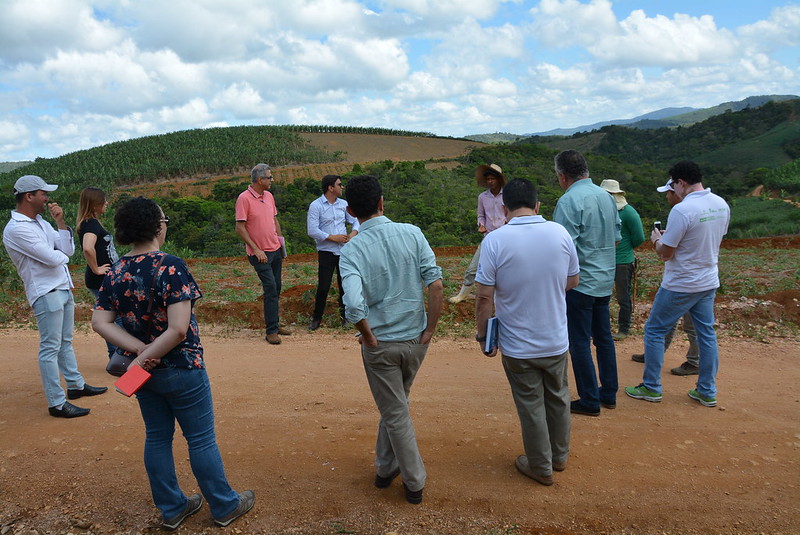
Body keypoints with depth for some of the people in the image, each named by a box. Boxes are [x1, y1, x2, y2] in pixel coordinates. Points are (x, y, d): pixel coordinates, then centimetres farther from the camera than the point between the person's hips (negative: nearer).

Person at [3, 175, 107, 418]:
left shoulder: (40, 221, 12)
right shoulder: (16, 229, -17)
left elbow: (68, 249, 7)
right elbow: (53, 258, -21)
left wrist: (60, 221, -2)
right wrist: (61, 255, 2)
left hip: (64, 288, 9)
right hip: (46, 294, -9)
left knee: (65, 342, 19)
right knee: (50, 348, -5)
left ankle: (75, 385, 32)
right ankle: (56, 404, 0)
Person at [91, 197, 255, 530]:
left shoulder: (115, 274, -2)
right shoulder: (171, 267, -22)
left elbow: (100, 322, -4)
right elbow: (178, 330, -28)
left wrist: (140, 351, -11)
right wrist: (147, 357, -16)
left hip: (145, 370, 6)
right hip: (182, 369, -6)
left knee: (157, 438, 18)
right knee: (201, 439, 8)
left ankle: (171, 509, 32)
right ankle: (224, 507, 25)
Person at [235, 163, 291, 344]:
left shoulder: (269, 196, 9)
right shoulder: (244, 198, -13)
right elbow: (240, 227, -14)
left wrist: (281, 244, 15)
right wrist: (256, 250, -16)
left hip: (275, 250, 7)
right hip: (260, 253, -7)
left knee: (276, 289, 12)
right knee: (270, 289, -9)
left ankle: (274, 324, 24)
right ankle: (271, 331, 0)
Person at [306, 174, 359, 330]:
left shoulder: (343, 204, 8)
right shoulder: (316, 206, -9)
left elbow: (355, 221, 14)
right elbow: (312, 230, -15)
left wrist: (353, 233, -7)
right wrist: (333, 237, -15)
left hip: (344, 250, 5)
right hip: (326, 252, -4)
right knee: (323, 287, -2)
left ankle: (345, 316, 25)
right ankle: (316, 318, 15)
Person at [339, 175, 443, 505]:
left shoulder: (352, 251, -15)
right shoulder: (412, 234, -8)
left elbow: (354, 306, -27)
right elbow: (436, 284, -12)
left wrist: (369, 338, -10)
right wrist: (429, 330, -3)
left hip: (380, 344, -3)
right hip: (415, 339, 4)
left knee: (395, 414, 13)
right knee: (394, 405, 25)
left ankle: (415, 483, 26)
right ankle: (386, 467, 40)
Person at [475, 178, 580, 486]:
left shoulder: (495, 240, -18)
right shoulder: (560, 233, -7)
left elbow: (485, 297, -17)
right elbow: (572, 282, 5)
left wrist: (482, 336, -3)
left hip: (518, 345, -3)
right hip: (556, 341, 4)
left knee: (531, 406, 13)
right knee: (558, 398, 23)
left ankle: (541, 467, 30)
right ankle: (559, 456, 42)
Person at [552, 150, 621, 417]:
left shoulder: (570, 201, -18)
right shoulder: (606, 196, 6)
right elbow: (616, 238, 14)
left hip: (580, 282, -8)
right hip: (606, 280, 8)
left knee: (579, 342, 3)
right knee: (603, 336, 18)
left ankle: (590, 401, 12)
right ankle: (609, 394, 29)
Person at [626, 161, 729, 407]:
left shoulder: (682, 210, -23)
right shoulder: (722, 205, 2)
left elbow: (666, 254, -18)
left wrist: (656, 239, 3)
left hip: (680, 286, -7)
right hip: (709, 283, 8)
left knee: (654, 330, 7)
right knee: (707, 333, 15)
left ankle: (651, 387, 14)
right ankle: (707, 392, 24)